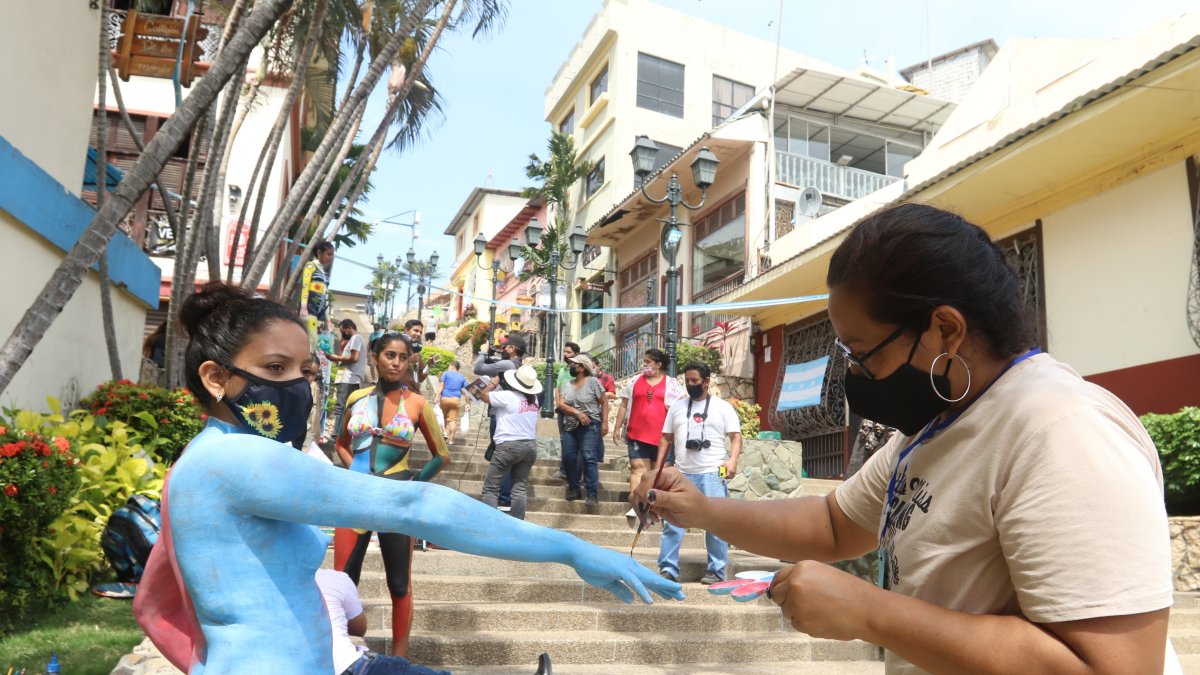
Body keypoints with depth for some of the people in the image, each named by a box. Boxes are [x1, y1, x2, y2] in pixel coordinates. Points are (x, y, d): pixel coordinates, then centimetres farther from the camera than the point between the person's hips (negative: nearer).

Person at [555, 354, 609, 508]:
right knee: (568, 457, 4)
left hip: (589, 426, -5)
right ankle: (573, 489, 20)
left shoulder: (593, 382, -2)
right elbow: (561, 405, -2)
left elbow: (604, 402, -2)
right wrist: (577, 413, -16)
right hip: (570, 427, 5)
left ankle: (593, 494, -11)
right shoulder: (566, 385, 9)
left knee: (589, 458, -11)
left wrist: (604, 423, -9)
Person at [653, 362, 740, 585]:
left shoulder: (722, 407, 7)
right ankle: (668, 569, 5)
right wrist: (658, 467, 10)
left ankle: (716, 570, 6)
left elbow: (736, 436, 1)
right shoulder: (677, 406, 16)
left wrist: (732, 460, -16)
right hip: (682, 474, 3)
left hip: (712, 474, -3)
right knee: (672, 523, 0)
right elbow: (666, 439, 18)